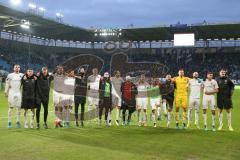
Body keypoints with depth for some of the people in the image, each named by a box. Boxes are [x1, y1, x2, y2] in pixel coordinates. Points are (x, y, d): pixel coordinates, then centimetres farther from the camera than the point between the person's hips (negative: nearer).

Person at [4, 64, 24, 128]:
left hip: (19, 93, 1)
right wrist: (6, 92, 4)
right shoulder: (10, 75, 3)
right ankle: (9, 122, 5)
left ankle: (18, 121, 9)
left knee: (19, 107, 2)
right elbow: (7, 84, 6)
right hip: (11, 93, -1)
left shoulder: (22, 75, 7)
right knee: (11, 107, 0)